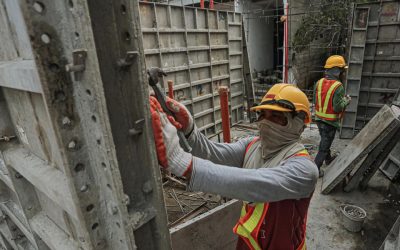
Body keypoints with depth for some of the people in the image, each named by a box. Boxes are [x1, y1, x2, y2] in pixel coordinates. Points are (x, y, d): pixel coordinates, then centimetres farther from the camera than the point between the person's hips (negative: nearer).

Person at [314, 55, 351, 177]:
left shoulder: (319, 83, -3)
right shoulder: (338, 86, -21)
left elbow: (315, 101, 3)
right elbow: (337, 107, -22)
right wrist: (346, 101, -3)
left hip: (319, 118, 7)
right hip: (330, 121, -7)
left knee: (324, 140, 27)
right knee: (325, 145, 6)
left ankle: (328, 158, 49)